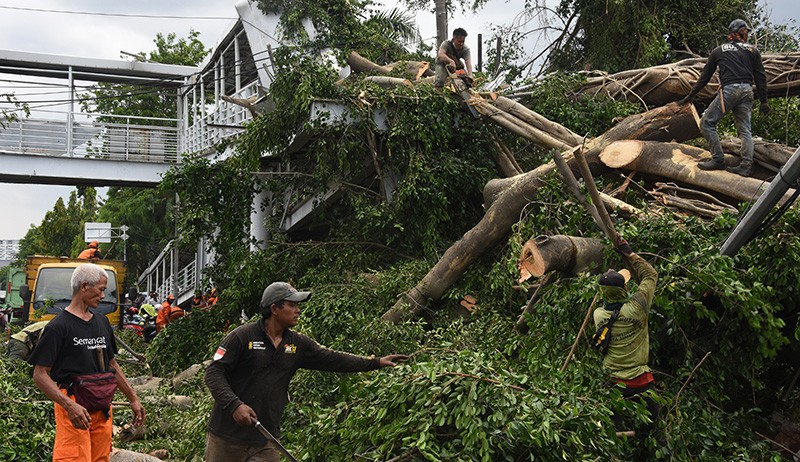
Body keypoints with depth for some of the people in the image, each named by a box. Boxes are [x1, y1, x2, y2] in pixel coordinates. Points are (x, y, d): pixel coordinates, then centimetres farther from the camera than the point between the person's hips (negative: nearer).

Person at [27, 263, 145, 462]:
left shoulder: (102, 322, 16)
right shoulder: (58, 326, -7)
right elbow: (40, 375, -11)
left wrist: (133, 398, 22)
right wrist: (70, 405, -22)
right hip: (75, 408, -7)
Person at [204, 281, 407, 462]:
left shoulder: (298, 344, 7)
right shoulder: (242, 336, -10)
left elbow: (332, 359, 8)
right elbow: (213, 373, -13)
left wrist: (377, 362, 4)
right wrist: (235, 404, -27)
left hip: (266, 441, 5)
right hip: (226, 436, -4)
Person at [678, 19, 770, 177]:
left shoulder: (719, 51, 14)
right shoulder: (753, 50, 16)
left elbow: (705, 76, 16)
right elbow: (760, 77, 11)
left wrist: (690, 96, 23)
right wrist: (763, 101, 14)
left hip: (729, 89, -3)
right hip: (747, 91, 4)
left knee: (707, 123, 2)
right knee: (745, 130, 8)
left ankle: (718, 159, -5)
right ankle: (746, 165, -2)